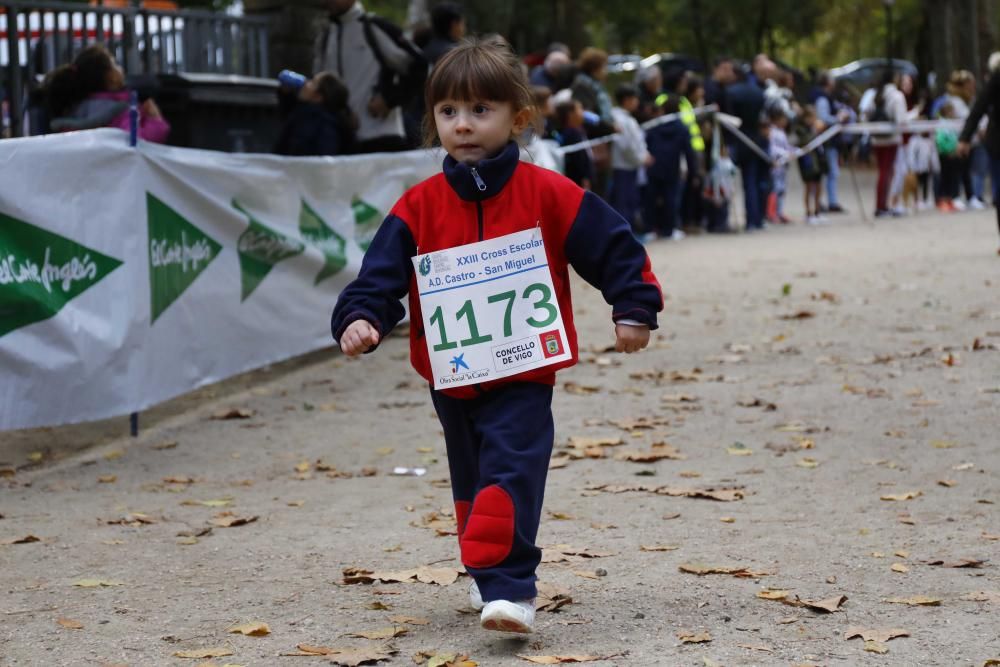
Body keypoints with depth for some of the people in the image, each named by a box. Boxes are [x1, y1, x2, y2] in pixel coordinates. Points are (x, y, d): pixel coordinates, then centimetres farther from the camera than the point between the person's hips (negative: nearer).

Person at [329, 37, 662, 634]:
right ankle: (490, 573, 36)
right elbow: (382, 273, -3)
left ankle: (507, 587, -20)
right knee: (473, 484, 18)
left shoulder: (547, 195, -6)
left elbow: (614, 248, -1)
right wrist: (359, 318, -19)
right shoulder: (420, 206, 0)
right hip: (451, 380, 4)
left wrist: (634, 310, -5)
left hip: (522, 379, -4)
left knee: (510, 474, -18)